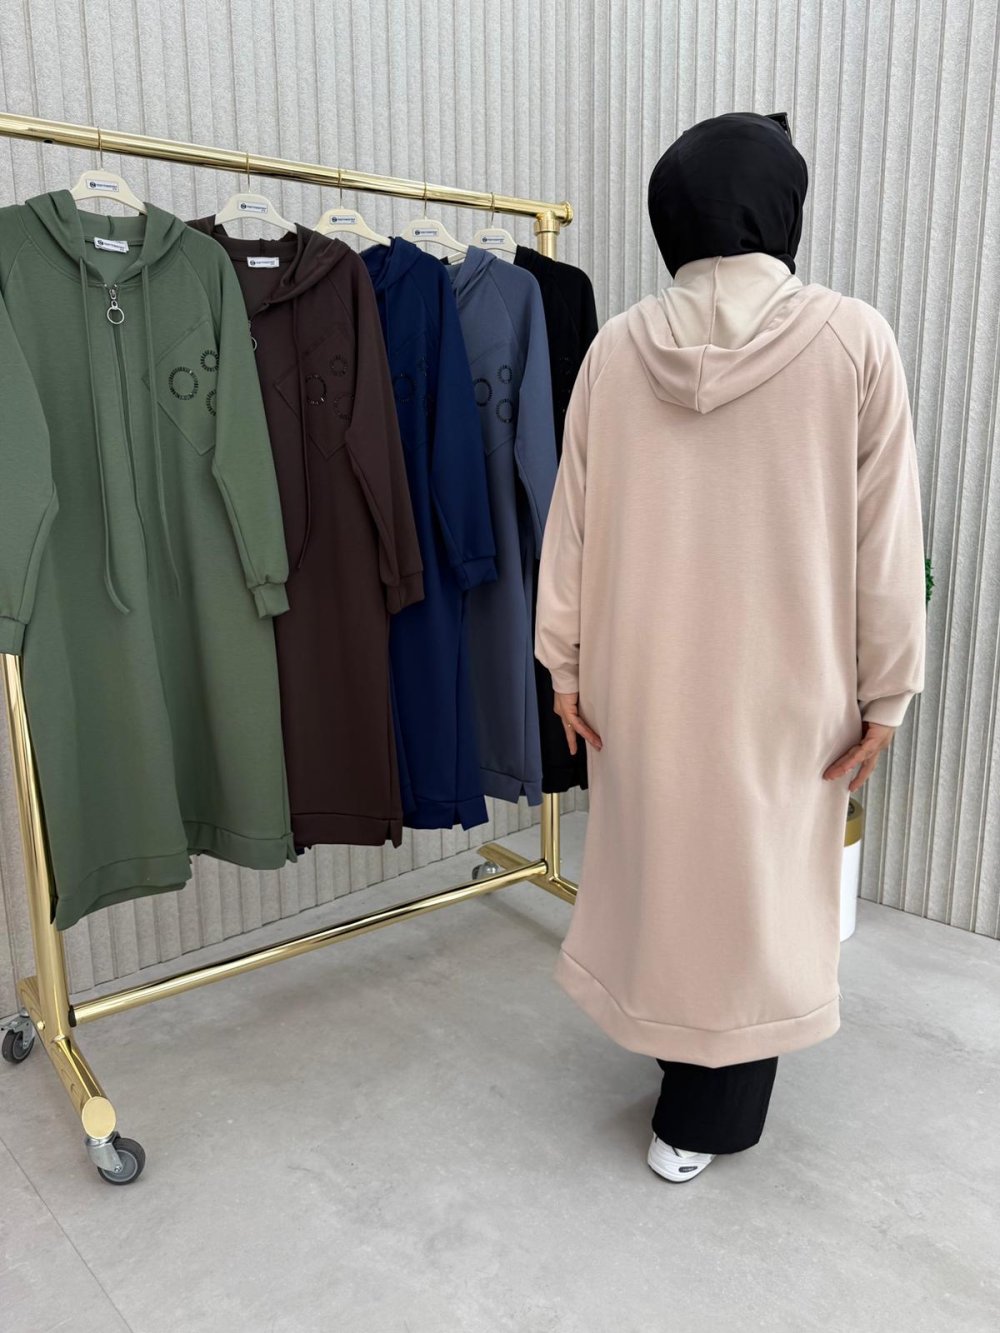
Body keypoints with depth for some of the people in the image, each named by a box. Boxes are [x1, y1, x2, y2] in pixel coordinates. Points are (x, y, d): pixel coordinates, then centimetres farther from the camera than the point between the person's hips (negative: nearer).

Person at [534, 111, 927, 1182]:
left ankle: (685, 1068, 42)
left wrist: (565, 662, 8)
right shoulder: (853, 339, -9)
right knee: (756, 881, 13)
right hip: (785, 677, -2)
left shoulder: (620, 344, -3)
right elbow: (885, 537, -8)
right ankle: (705, 1120, 28)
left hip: (643, 670, 3)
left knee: (659, 863, 19)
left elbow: (574, 518, -1)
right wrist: (884, 689, 1)